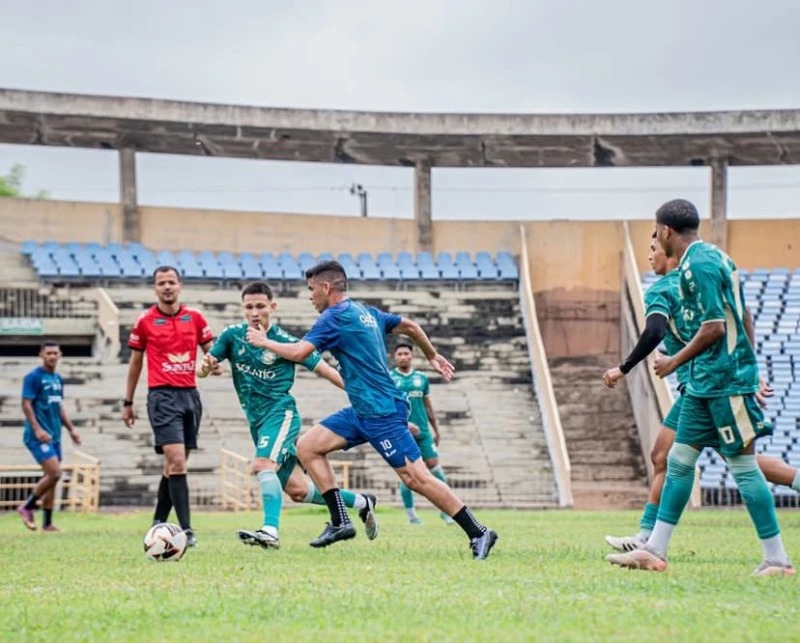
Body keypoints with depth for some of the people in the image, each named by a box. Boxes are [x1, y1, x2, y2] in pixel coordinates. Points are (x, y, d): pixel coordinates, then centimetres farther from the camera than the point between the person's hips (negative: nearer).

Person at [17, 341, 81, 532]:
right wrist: (37, 430, -22)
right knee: (54, 473, -17)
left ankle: (47, 523, 10)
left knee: (52, 477, 6)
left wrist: (71, 429, 17)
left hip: (54, 435, 8)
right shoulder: (33, 377, -8)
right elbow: (26, 405, -13)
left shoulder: (58, 379, 15)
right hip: (38, 436, -8)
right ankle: (27, 507, -2)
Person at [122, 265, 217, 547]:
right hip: (162, 396, -4)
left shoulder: (194, 317, 7)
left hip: (190, 395, 4)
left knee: (174, 465, 9)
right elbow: (135, 363, 10)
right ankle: (186, 529, -21)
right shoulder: (144, 321, 1)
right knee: (176, 461, -17)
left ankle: (159, 522, 22)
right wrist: (128, 403, 12)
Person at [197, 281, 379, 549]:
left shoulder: (285, 341, -10)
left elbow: (325, 370, -6)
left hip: (280, 412, -5)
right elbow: (202, 370, 2)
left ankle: (270, 531, -35)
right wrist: (206, 366, -23)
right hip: (256, 419, 5)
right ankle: (361, 502, 26)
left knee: (263, 465, -31)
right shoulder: (233, 336, 2)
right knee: (297, 489, 8)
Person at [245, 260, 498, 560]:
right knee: (307, 446, 6)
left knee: (416, 478, -10)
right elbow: (409, 325, 23)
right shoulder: (366, 312, 14)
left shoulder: (334, 317, -13)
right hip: (363, 411, 10)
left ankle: (478, 533, -5)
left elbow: (298, 352, -19)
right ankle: (340, 522, 4)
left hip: (382, 413, -10)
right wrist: (433, 356, 35)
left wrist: (264, 342, -2)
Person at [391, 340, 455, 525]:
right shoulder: (389, 378, -1)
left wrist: (436, 430, 19)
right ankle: (411, 514, 6)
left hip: (423, 431, 3)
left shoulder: (421, 377, 10)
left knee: (434, 465, -3)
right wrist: (404, 423, -18)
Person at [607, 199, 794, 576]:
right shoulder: (709, 258, 14)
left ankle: (777, 559, -1)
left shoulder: (699, 264, -15)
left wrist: (675, 362, -9)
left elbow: (714, 328, -20)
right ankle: (655, 551, 13)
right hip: (704, 382, 10)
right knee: (679, 460, 10)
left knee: (743, 465, -6)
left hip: (724, 381, -10)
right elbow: (735, 320, 19)